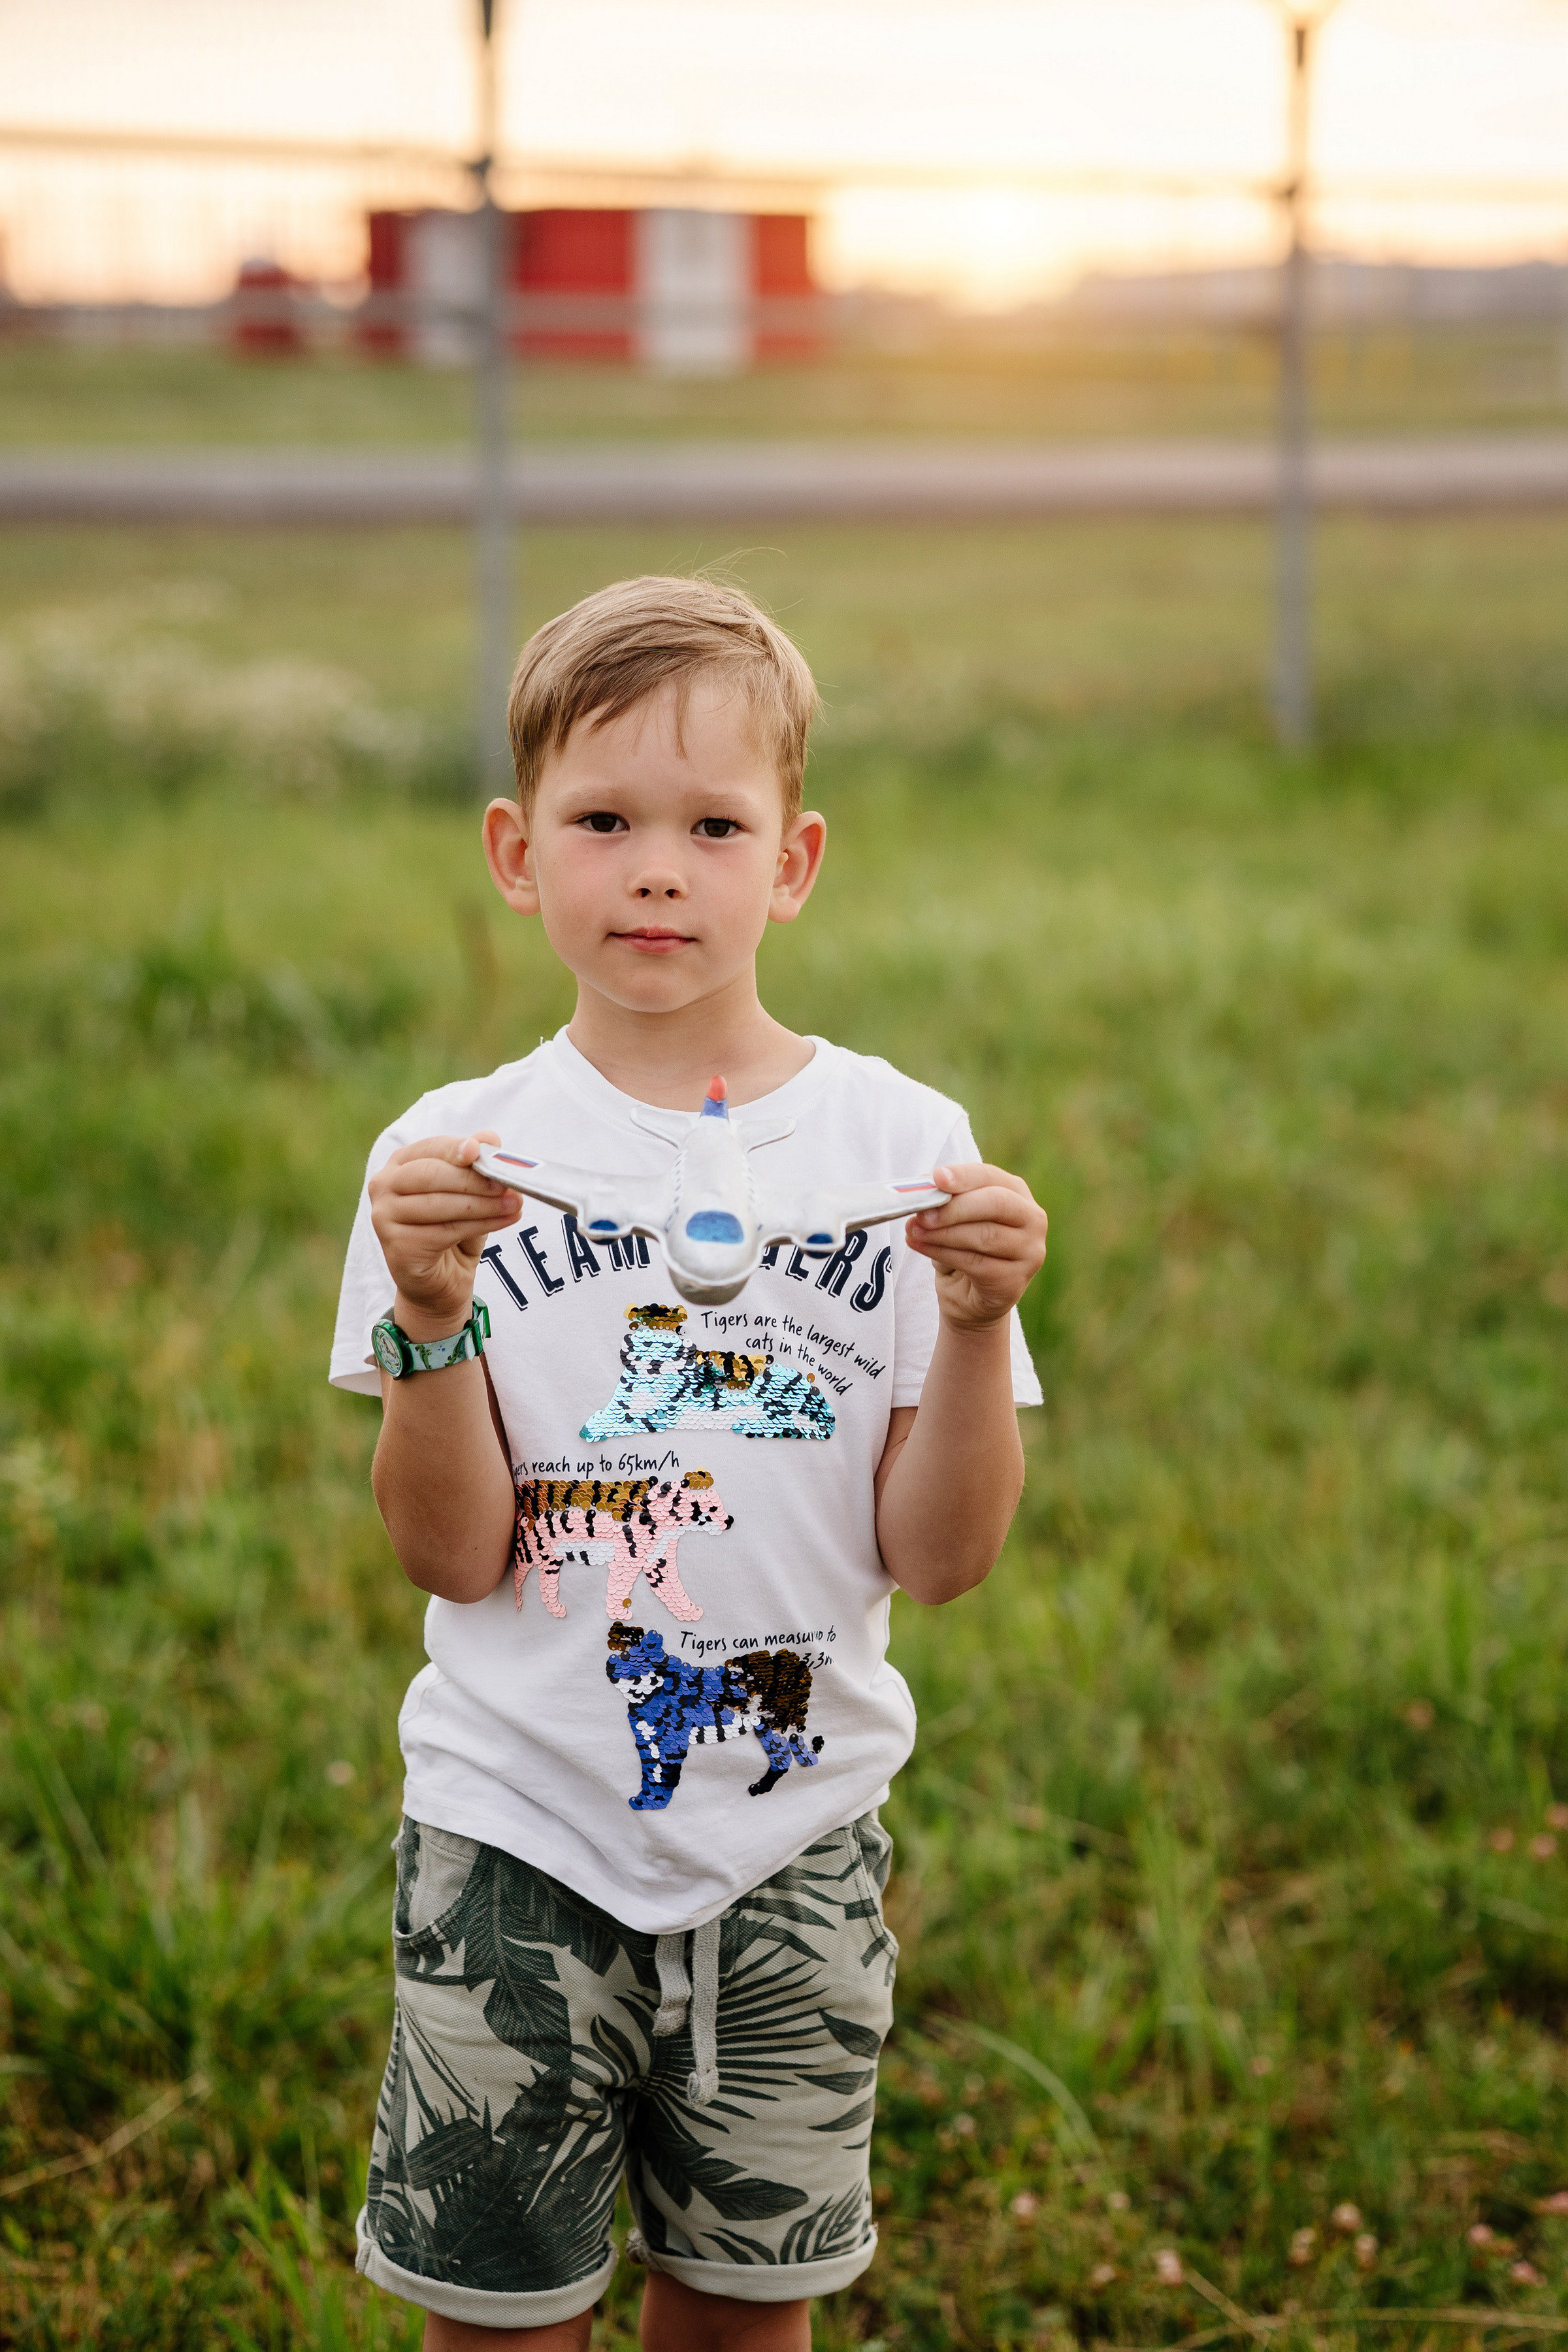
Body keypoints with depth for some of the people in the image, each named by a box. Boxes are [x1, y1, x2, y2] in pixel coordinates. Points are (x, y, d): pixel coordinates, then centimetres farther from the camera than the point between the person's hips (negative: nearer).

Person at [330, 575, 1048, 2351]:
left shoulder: (899, 1146, -4)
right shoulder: (454, 1160, -5)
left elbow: (941, 1557, -5)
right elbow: (450, 1556, -8)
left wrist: (975, 1323, -20)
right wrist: (427, 1319, -21)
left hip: (792, 1838, 1)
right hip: (517, 1836, -1)